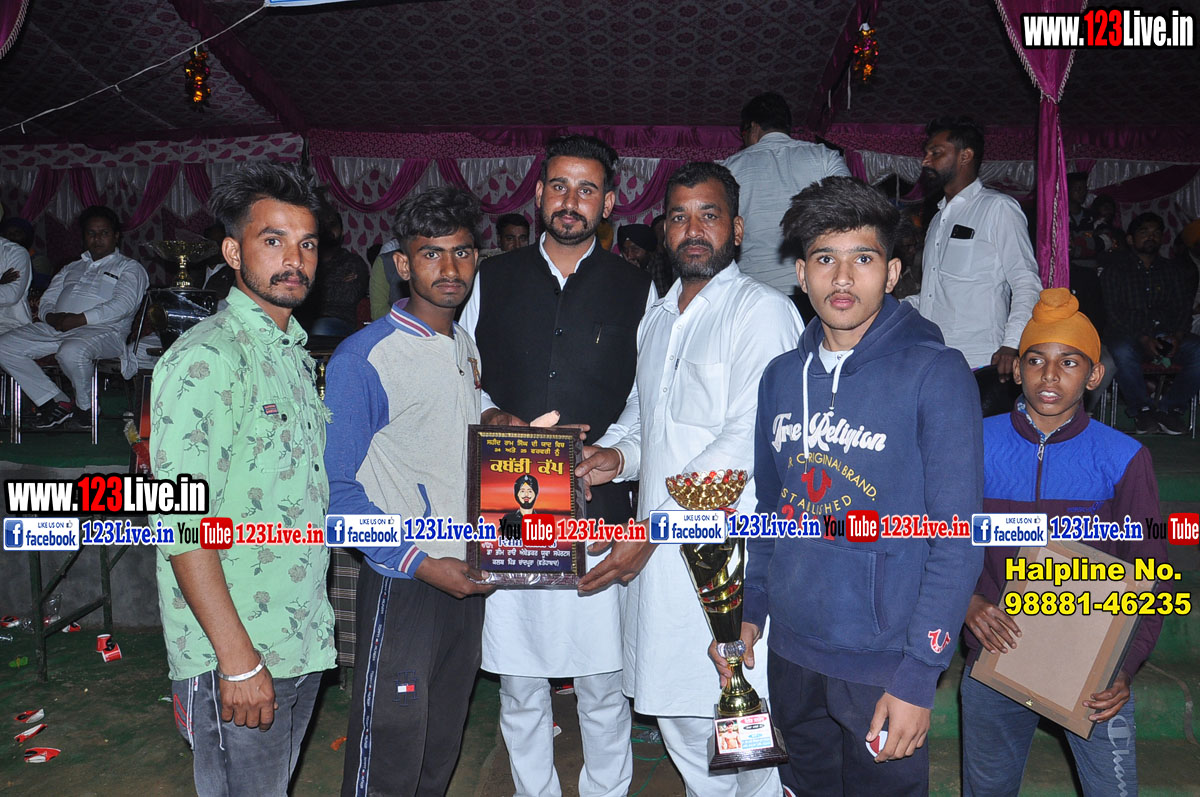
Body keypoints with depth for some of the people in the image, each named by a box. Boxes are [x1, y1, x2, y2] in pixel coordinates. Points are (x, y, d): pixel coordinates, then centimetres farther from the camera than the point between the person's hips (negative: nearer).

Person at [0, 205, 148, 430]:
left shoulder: (129, 267, 12)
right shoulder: (71, 268, 31)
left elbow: (123, 304, -7)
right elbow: (46, 300, 22)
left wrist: (81, 319, -18)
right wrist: (51, 317, -4)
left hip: (103, 329, -7)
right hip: (55, 328, 7)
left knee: (71, 351, -39)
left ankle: (85, 407, -11)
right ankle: (56, 402, -8)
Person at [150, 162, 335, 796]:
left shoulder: (295, 354, 12)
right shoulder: (204, 360, -16)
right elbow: (182, 524, -21)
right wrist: (238, 658, -21)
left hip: (305, 643, 8)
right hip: (236, 656, -8)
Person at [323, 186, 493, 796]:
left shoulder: (466, 347, 10)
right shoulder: (363, 357, -13)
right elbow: (339, 487, -14)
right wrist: (420, 563, -18)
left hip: (468, 575, 7)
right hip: (403, 581, -6)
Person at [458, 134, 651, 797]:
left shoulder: (636, 289, 7)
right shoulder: (492, 279, 10)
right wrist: (491, 417, -5)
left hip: (599, 510, -1)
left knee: (602, 682, 6)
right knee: (517, 682, 12)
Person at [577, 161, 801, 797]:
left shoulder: (762, 311, -8)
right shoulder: (656, 318, 17)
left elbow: (746, 441, -17)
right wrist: (619, 453, 3)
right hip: (657, 555, 7)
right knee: (679, 720, 17)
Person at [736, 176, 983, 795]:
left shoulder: (935, 373, -12)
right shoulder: (782, 376, 4)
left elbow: (957, 539, -14)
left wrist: (918, 676, -15)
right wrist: (749, 607, 8)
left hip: (882, 666, -5)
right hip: (789, 651, 5)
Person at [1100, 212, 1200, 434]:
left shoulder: (1173, 270, 20)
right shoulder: (1115, 268, 8)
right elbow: (1112, 311, -3)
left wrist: (1178, 335, -11)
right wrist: (1143, 339, -16)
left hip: (1167, 336, 3)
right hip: (1129, 334, -3)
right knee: (1123, 352, -38)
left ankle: (1168, 407, -13)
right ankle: (1142, 410, -18)